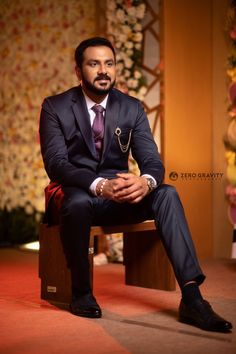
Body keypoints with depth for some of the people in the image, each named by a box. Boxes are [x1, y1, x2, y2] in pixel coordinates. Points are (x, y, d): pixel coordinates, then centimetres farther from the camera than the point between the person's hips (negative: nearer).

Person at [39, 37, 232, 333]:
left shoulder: (131, 108, 4)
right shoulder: (55, 107, -4)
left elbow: (152, 161, -3)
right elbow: (55, 163, -16)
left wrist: (146, 181, -31)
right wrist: (99, 185, -35)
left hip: (118, 195, 3)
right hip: (75, 192, -3)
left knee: (166, 194, -25)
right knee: (78, 204, -39)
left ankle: (191, 297, -31)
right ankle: (81, 293, -15)